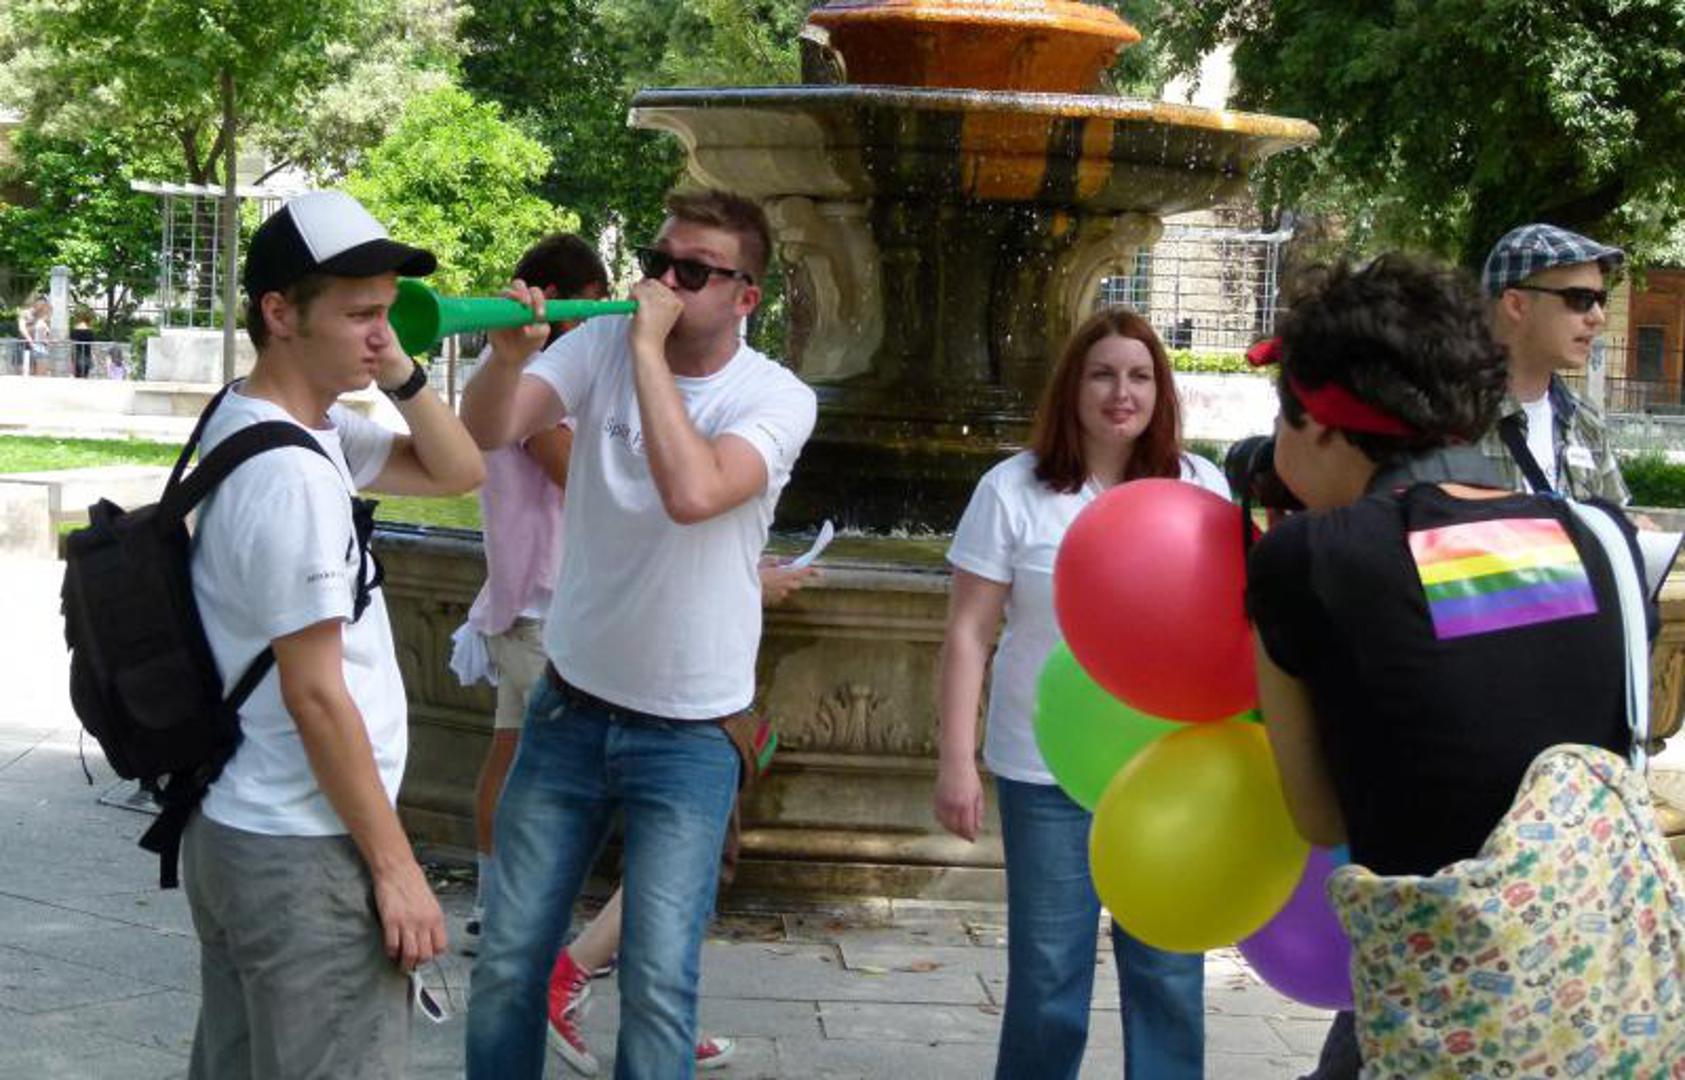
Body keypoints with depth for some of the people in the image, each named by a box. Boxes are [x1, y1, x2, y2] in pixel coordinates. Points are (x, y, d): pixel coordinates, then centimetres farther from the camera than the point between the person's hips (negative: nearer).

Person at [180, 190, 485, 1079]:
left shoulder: (255, 424, 8)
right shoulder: (288, 474, -22)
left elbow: (456, 472, 15)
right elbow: (314, 693, -22)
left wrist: (400, 376, -2)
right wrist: (395, 866, -16)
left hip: (232, 828, 10)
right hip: (302, 850, -10)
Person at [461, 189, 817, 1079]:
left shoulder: (777, 398, -11)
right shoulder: (600, 346, -2)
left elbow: (692, 494, -30)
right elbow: (487, 431, -16)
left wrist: (648, 347, -24)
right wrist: (508, 353, -35)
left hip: (688, 735, -3)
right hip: (569, 707, 3)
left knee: (659, 986, -3)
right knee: (508, 961, 8)